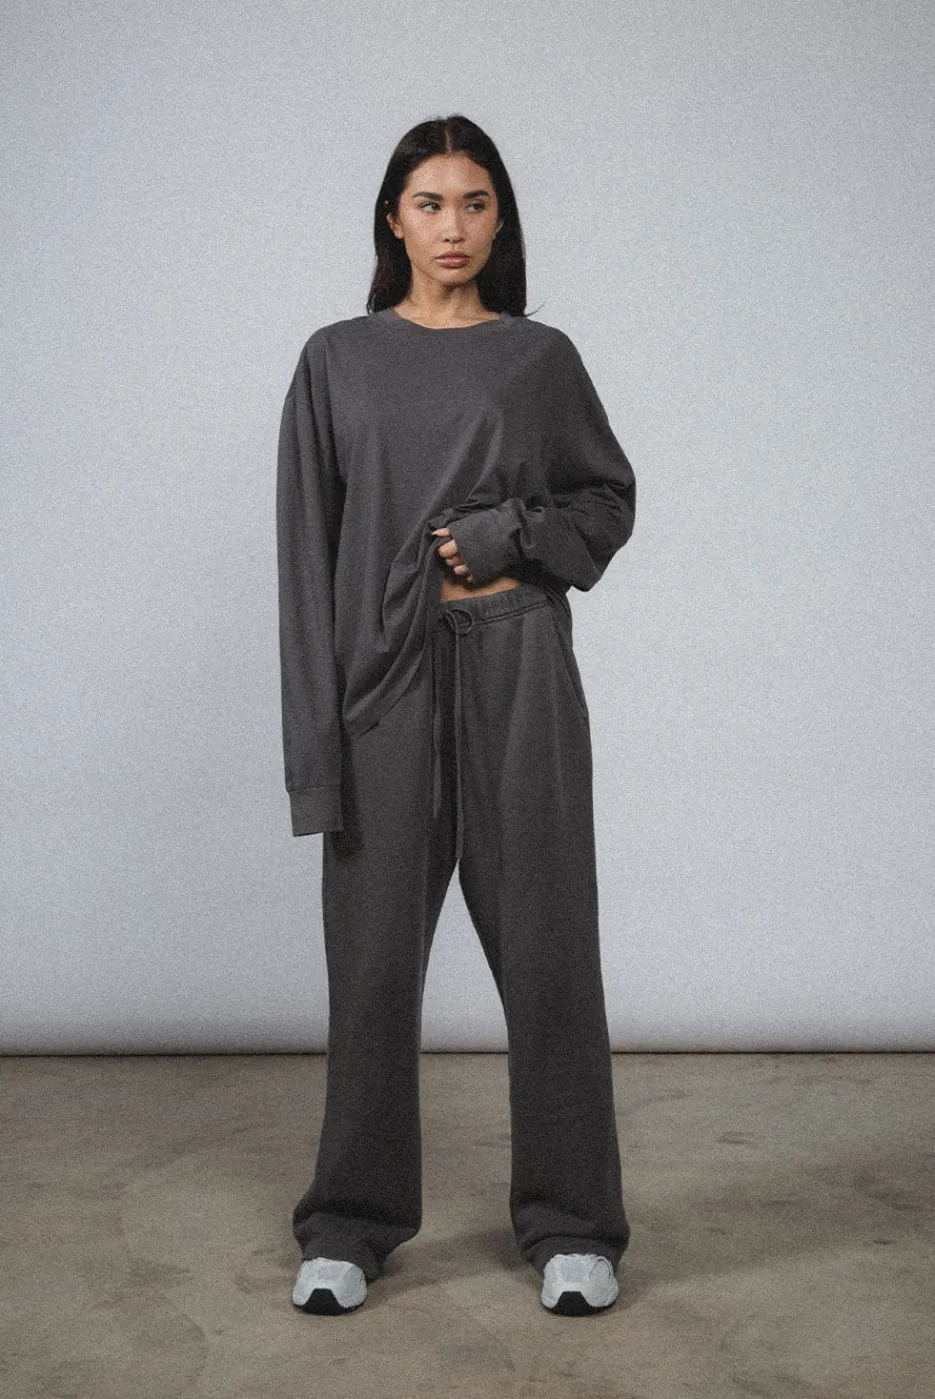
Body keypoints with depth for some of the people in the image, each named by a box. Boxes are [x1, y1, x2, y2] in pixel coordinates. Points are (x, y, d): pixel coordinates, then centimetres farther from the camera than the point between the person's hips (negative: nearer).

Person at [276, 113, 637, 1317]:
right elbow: (307, 545, 2)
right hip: (384, 674, 0)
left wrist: (511, 537, -5)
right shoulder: (338, 361, 6)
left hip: (517, 672, 0)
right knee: (374, 946, 4)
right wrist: (318, 730, -6)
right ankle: (352, 1224, 20)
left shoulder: (541, 359, 7)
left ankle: (570, 1225, 17)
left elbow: (609, 496, 15)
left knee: (544, 941, 2)